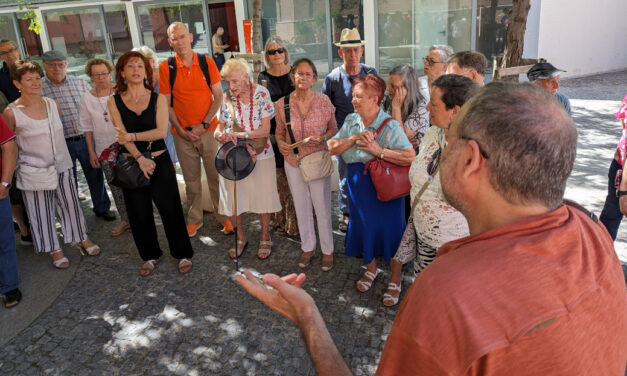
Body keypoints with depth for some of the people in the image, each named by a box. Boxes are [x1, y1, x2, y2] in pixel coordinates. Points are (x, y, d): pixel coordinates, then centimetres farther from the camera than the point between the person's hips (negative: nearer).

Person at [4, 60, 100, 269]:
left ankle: (82, 239, 31)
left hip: (61, 166, 4)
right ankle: (55, 249, 24)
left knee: (70, 204, 13)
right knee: (42, 211, 8)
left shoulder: (53, 105, 0)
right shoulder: (11, 112, -13)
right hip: (34, 171, -3)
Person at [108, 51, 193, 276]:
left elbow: (161, 131, -11)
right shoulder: (114, 101, 2)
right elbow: (122, 135, -7)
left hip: (159, 161, -1)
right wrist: (140, 159, -16)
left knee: (170, 209, 2)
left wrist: (131, 136, -11)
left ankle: (182, 254, 19)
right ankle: (151, 255, 29)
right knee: (139, 213, 10)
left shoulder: (158, 99, 0)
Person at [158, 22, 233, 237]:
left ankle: (224, 216, 21)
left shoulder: (207, 62, -2)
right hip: (182, 133, 1)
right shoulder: (165, 68, -3)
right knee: (191, 179, 11)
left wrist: (204, 124, -10)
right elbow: (167, 104, 1)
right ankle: (194, 220, 26)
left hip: (209, 130, 0)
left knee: (216, 175, 5)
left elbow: (218, 97, -2)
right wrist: (181, 130, -9)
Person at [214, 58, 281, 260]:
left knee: (262, 197, 6)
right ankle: (240, 237, 31)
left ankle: (265, 239, 27)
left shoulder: (261, 93, -9)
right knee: (233, 198, 8)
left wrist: (239, 134, -24)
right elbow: (220, 127, 5)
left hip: (260, 154, -2)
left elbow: (265, 130, -13)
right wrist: (220, 135, -19)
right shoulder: (227, 98, -1)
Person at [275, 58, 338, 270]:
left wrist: (321, 138, -18)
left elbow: (334, 129, 1)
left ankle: (327, 250, 24)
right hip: (293, 162, 2)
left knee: (322, 208, 5)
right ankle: (307, 247, 33)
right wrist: (281, 144, -13)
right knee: (301, 207, 15)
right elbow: (279, 131, 8)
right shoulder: (282, 104, -4)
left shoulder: (324, 101, -8)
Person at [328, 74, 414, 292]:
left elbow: (411, 157, -26)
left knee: (388, 231, 7)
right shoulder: (351, 121, 3)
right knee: (364, 227, 18)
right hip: (358, 186, 5)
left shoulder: (390, 125, -17)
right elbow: (332, 148, -3)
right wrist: (353, 139, -18)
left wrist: (379, 151, -27)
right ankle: (371, 269, 42)